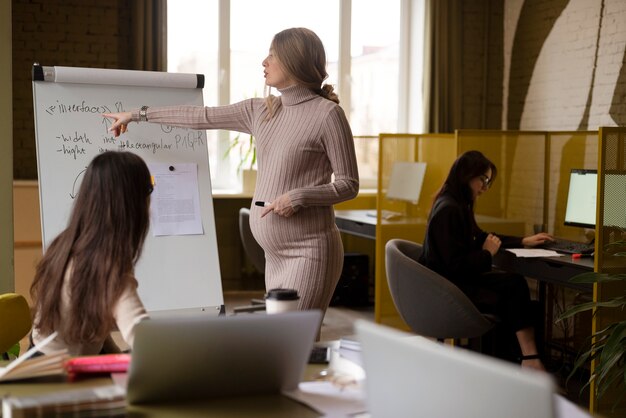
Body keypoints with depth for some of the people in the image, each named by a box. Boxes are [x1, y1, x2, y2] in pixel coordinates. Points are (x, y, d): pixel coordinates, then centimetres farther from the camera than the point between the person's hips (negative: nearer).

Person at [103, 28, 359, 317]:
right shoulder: (260, 111, 11)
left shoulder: (327, 113, -8)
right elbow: (201, 117, 18)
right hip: (275, 252, 7)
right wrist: (139, 115, 21)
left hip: (308, 251, -6)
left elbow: (349, 185, -6)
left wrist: (298, 197, -19)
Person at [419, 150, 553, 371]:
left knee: (515, 283, -7)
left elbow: (481, 237, 28)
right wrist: (487, 254, -8)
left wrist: (524, 241, 25)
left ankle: (529, 356, -9)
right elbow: (456, 265, -24)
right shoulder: (448, 210, -20)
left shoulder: (459, 206, 14)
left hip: (459, 279, 10)